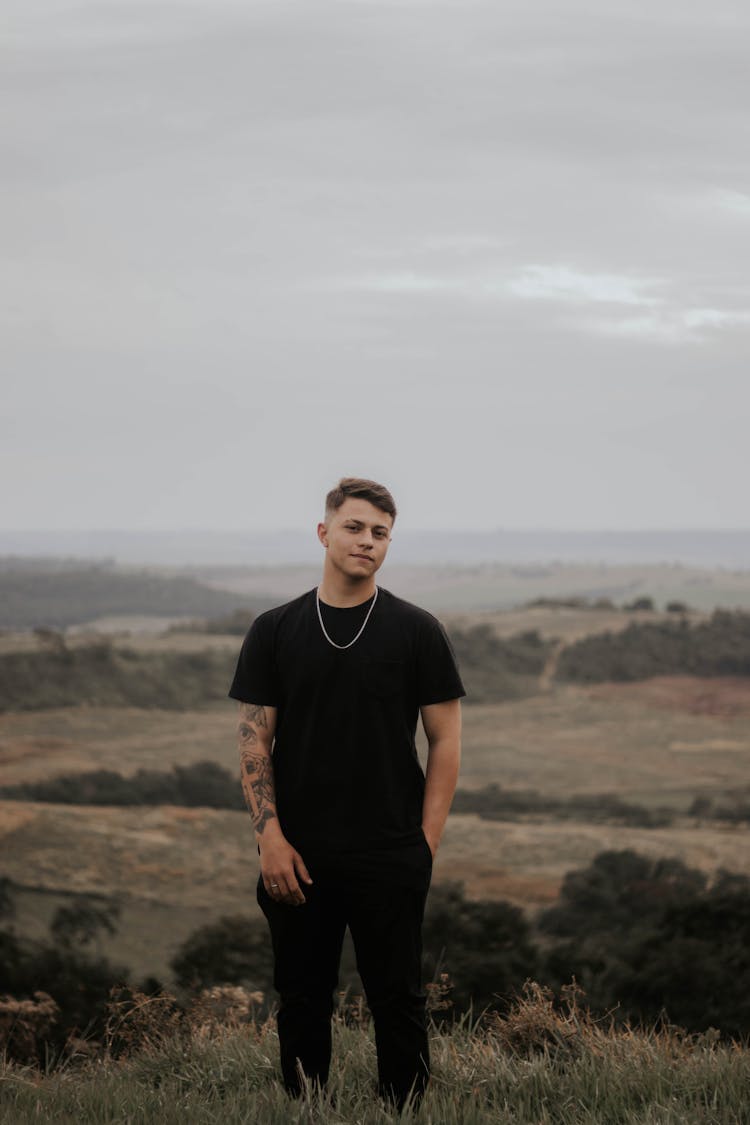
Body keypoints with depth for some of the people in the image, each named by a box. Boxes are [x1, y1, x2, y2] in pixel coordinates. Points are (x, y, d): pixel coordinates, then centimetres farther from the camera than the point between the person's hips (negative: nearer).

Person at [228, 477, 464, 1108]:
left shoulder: (416, 632, -1)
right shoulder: (275, 632, 3)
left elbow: (445, 741, 0)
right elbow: (255, 741, 2)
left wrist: (426, 842, -6)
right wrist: (271, 838, -8)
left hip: (390, 860, -1)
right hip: (299, 859, 2)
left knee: (398, 1001, 4)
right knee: (302, 1001, 9)